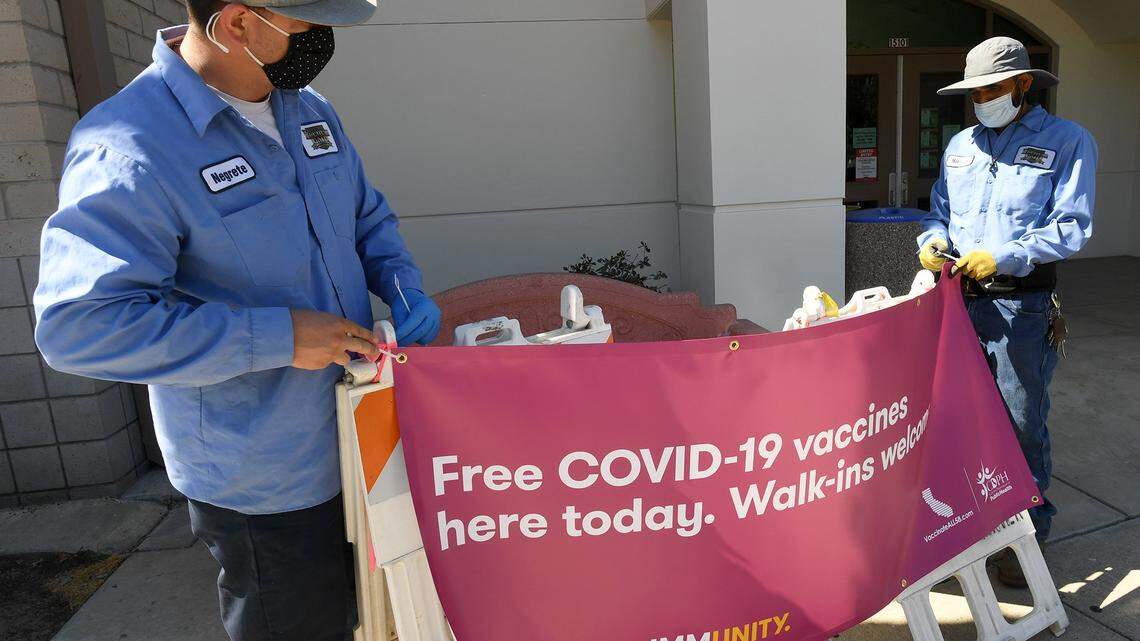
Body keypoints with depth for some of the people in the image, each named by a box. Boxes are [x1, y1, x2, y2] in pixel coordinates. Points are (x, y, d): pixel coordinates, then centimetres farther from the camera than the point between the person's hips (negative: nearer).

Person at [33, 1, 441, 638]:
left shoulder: (310, 110, 3)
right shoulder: (128, 151, -23)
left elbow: (368, 216, 15)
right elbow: (78, 324, -26)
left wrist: (405, 288, -5)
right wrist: (278, 337, -28)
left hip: (357, 443, 7)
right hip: (262, 487, -7)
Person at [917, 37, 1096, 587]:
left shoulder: (1067, 142, -1)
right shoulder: (961, 144, 14)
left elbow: (1071, 228, -9)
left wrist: (1003, 257, -21)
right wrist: (933, 241, -5)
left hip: (1022, 304, -5)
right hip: (962, 297, 5)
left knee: (1022, 424, 4)